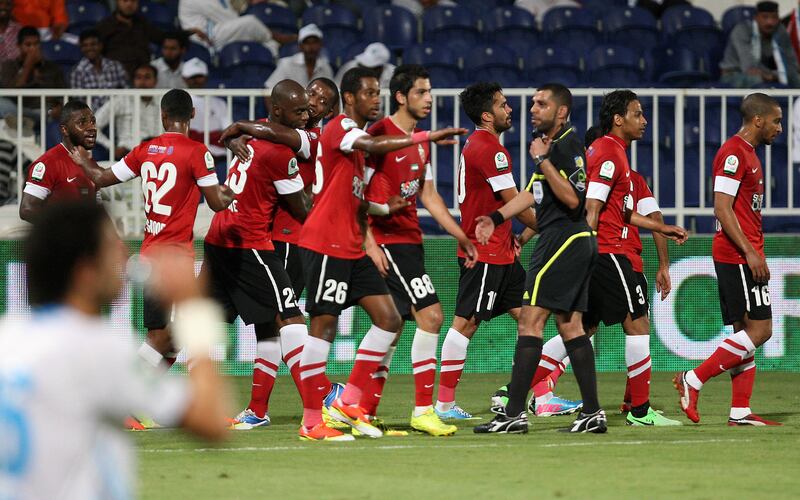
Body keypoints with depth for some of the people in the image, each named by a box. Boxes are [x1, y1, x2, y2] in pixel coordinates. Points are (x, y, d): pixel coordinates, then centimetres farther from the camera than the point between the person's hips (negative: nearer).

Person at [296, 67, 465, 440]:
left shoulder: (356, 136, 20)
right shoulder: (339, 128, -10)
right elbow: (375, 146, -32)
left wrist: (383, 208, 7)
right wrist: (426, 136, -35)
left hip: (351, 248, 9)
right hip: (325, 244, -9)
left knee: (388, 318, 3)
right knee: (324, 325, -7)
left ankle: (348, 402, 8)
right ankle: (312, 421, -2)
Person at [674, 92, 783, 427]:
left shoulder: (748, 154, 19)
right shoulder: (734, 152, -12)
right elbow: (722, 208, -18)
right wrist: (750, 252, -21)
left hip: (743, 256, 10)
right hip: (737, 257, -10)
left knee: (746, 332, 8)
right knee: (759, 330, -12)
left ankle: (740, 411, 7)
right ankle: (693, 380, -9)